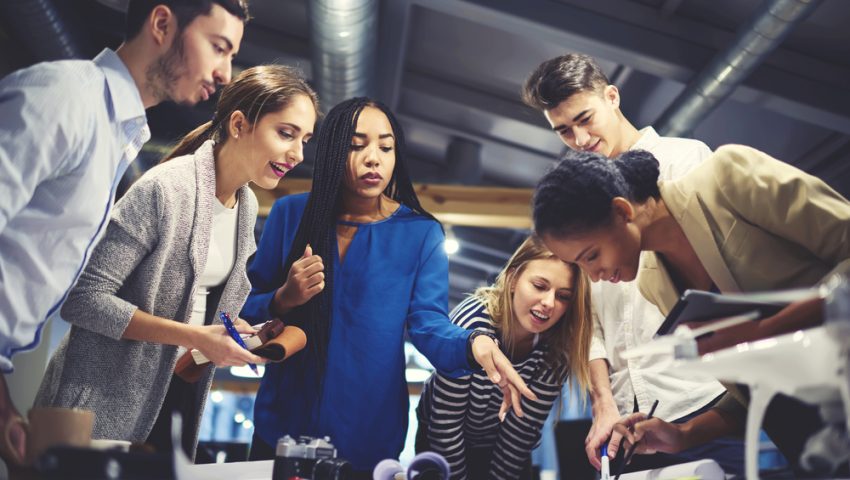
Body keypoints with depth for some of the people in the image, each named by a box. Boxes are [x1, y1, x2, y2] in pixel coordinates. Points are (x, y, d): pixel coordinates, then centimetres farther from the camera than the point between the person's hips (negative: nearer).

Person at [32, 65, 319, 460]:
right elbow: (84, 298, -22)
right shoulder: (165, 189, -20)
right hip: (106, 403, -7)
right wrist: (193, 337, -25)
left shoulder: (247, 205, 4)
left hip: (180, 394, 7)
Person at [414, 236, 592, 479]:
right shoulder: (471, 325, -34)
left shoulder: (557, 349, -23)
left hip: (505, 449, 3)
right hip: (443, 445, -3)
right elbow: (446, 423, -28)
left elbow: (522, 429, -16)